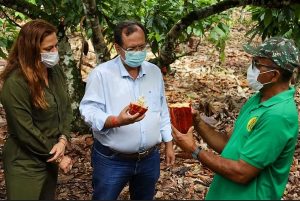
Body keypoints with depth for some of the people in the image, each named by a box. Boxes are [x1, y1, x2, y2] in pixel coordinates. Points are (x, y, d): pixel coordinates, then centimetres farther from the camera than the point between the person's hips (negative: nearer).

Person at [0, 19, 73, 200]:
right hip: (26, 165, -7)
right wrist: (57, 157, -13)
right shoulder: (15, 83, -23)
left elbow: (66, 108, 4)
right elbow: (25, 131, -21)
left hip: (50, 159, 7)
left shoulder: (56, 72, 0)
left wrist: (63, 140, -13)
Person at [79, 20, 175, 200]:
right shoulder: (102, 73, -12)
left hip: (150, 159, 5)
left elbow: (163, 110, 12)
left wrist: (169, 144, 12)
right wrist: (117, 121, -34)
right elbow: (89, 110, -17)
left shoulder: (155, 72, 5)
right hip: (111, 161, -4)